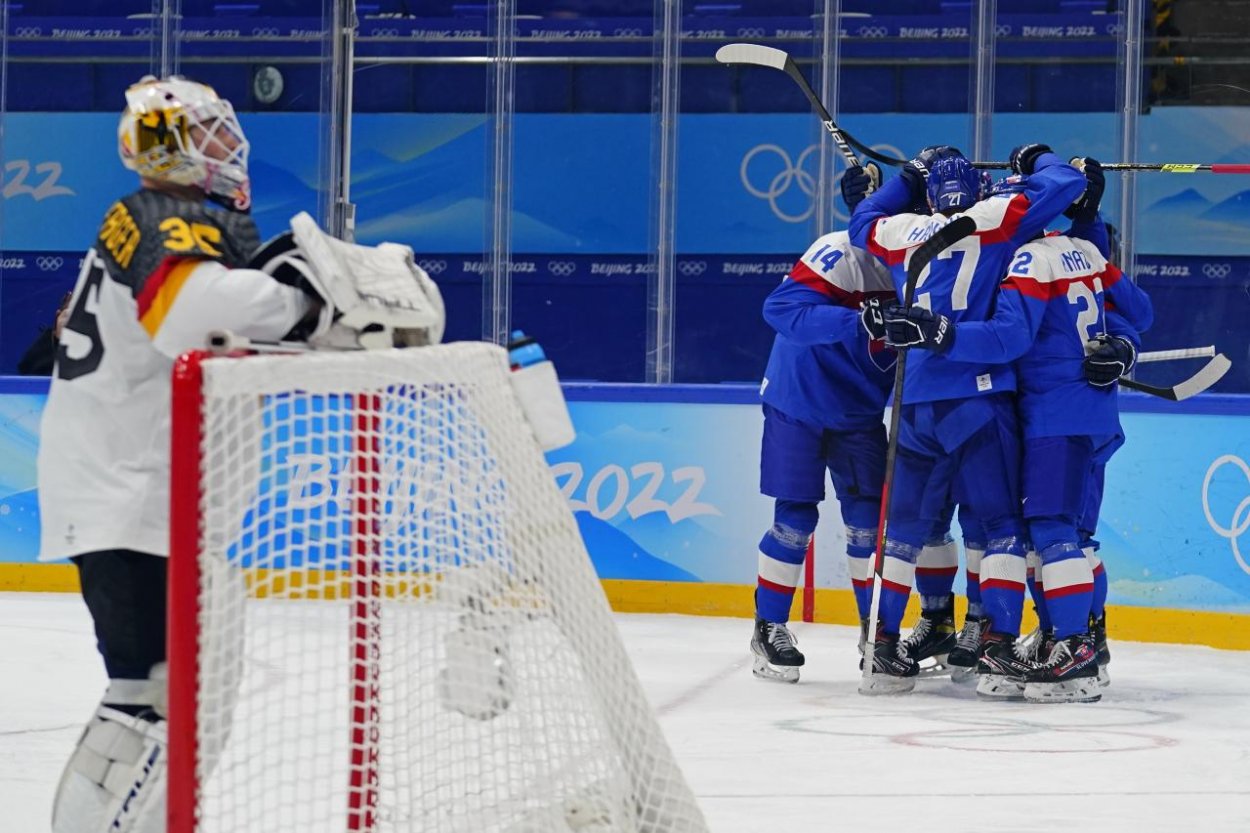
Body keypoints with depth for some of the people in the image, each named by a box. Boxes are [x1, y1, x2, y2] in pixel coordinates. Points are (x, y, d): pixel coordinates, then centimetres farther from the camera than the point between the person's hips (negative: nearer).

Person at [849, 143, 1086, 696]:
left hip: (912, 404, 4)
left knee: (906, 526, 14)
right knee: (1003, 524, 0)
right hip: (975, 397, -4)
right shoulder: (993, 219, 0)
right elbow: (1065, 186, -1)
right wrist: (1037, 160, 19)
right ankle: (997, 650, -10)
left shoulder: (899, 233, 13)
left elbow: (863, 221, 35)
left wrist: (908, 178, 42)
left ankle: (882, 648, 13)